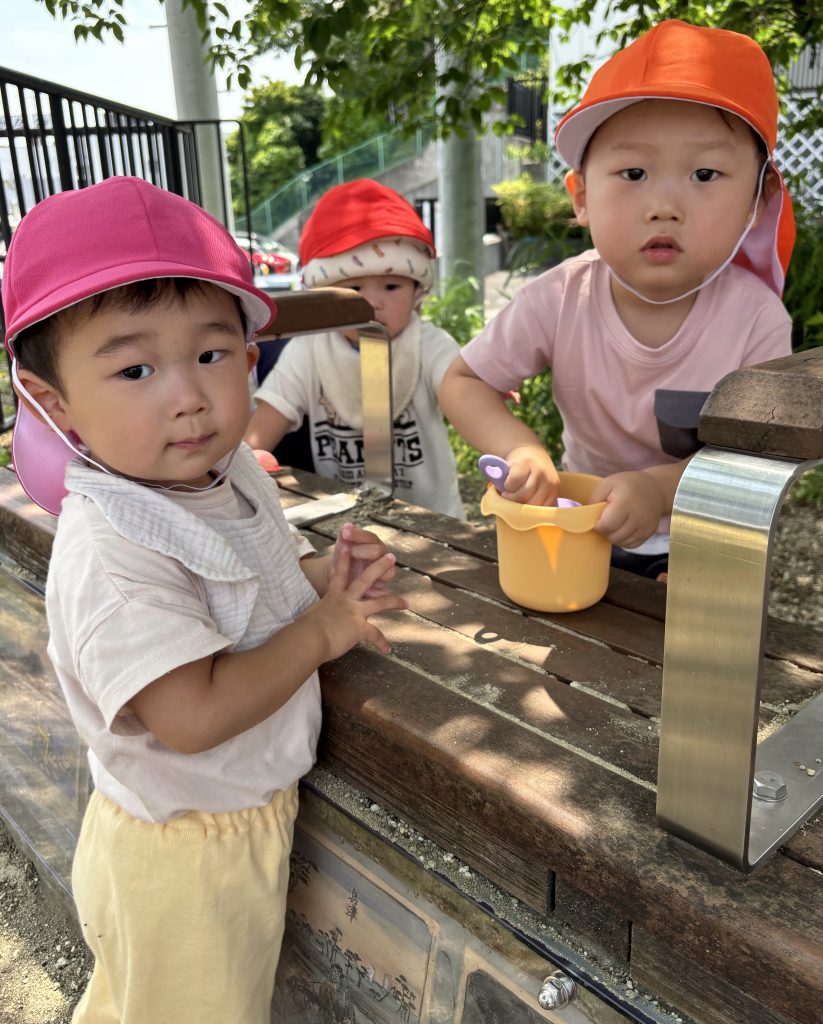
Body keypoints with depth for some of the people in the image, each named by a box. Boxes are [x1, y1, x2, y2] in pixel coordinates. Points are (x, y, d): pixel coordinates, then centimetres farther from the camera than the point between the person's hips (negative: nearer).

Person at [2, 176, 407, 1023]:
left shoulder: (231, 476, -5)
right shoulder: (110, 556, -32)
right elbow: (194, 716, -36)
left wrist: (323, 572, -8)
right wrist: (319, 632, -25)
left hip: (247, 811, 7)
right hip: (183, 860, -7)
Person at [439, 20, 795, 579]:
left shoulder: (755, 317, -20)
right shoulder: (560, 300, -20)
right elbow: (460, 383, -11)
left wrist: (661, 486, -32)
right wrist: (521, 450, -30)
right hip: (585, 522, 2)